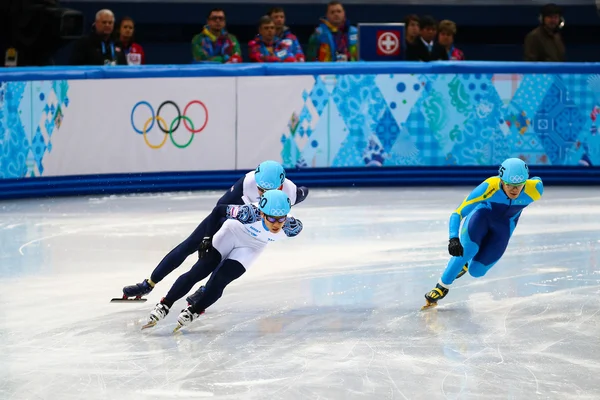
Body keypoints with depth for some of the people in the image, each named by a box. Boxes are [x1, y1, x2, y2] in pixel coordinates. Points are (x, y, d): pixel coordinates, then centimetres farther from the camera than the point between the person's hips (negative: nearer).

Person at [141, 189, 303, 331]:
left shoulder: (291, 226, -33)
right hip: (232, 233, -2)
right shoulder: (250, 213, -41)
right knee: (197, 273, -8)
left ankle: (193, 311, 7)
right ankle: (164, 306, 4)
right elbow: (219, 210, -25)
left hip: (250, 247, 2)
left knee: (218, 281, -13)